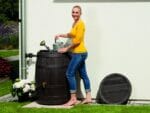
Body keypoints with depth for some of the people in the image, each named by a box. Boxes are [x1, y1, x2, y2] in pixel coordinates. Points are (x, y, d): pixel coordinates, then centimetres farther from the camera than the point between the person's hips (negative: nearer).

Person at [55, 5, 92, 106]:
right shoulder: (75, 23, 13)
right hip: (79, 53, 10)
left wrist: (66, 49, -13)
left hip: (79, 53, -10)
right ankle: (88, 97, 18)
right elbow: (71, 35, 29)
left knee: (70, 74, -6)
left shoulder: (80, 24, -15)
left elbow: (77, 40, -19)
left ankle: (73, 99, 0)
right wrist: (61, 35, 17)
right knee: (83, 75, 12)